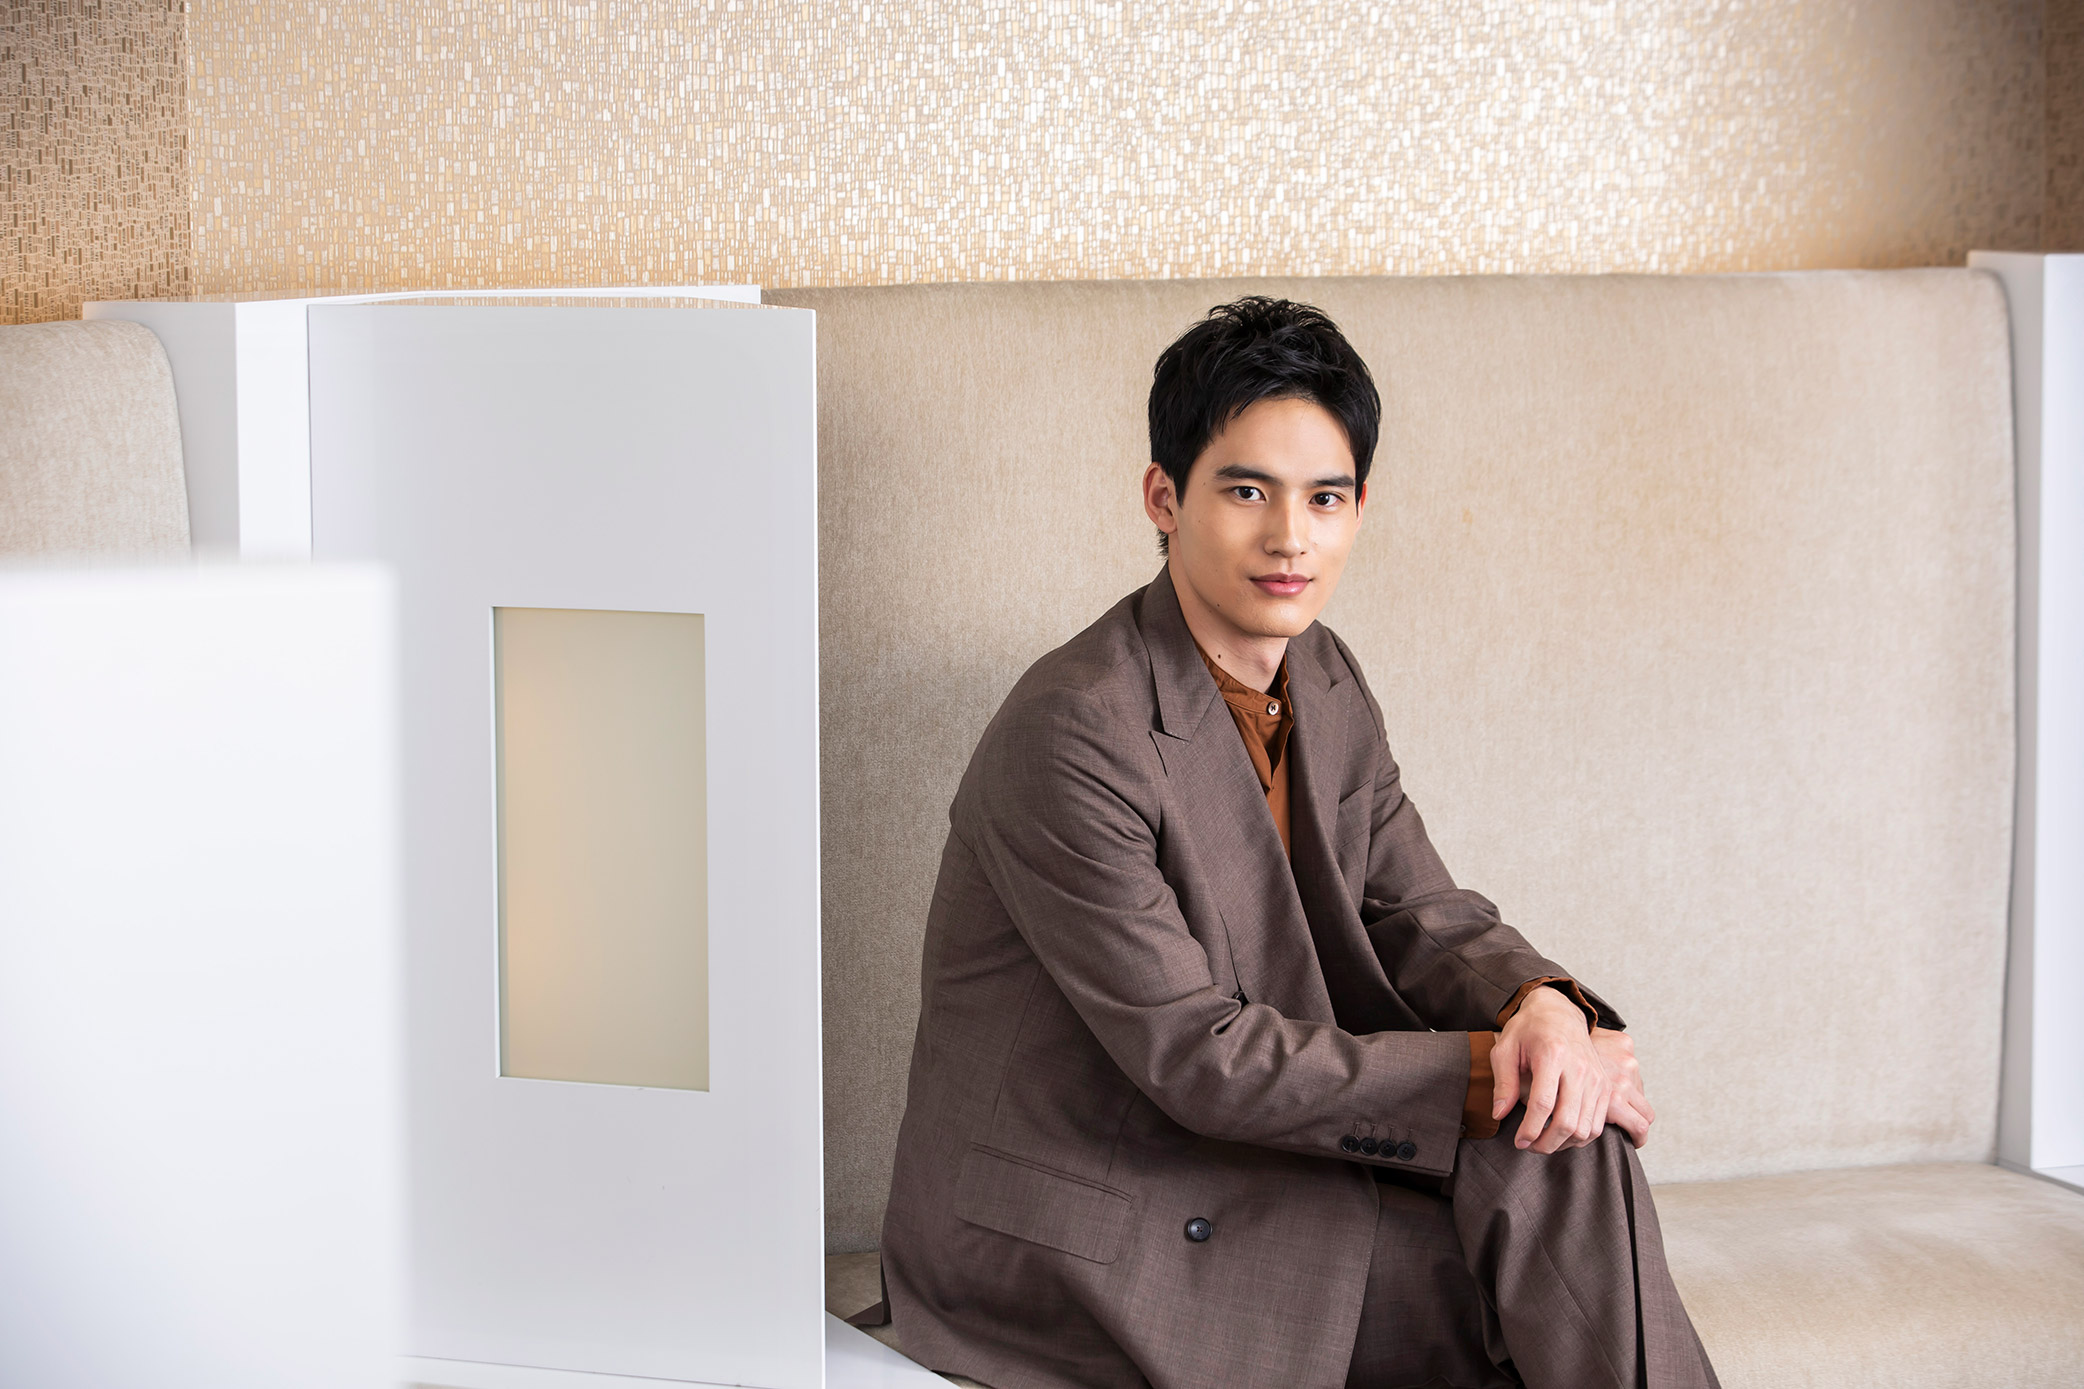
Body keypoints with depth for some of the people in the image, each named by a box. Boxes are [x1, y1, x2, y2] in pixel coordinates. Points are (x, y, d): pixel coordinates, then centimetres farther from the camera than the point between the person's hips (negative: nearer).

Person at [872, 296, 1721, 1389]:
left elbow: (1418, 915, 6)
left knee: (1563, 1142, -9)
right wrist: (1489, 1076, -21)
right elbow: (1198, 1058, -22)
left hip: (1234, 1154, 8)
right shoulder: (1070, 734, -23)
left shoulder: (1327, 687, 5)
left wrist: (1543, 1007, -17)